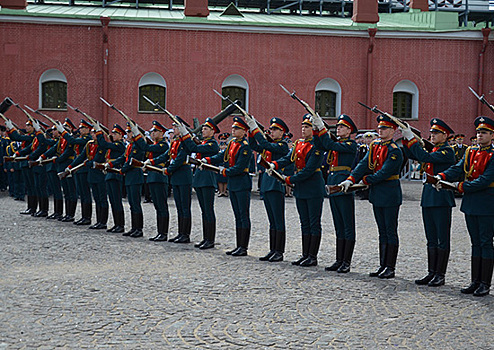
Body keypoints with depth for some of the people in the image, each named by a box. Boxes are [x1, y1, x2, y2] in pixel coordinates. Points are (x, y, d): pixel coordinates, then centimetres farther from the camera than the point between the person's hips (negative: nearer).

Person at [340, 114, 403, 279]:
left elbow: (384, 172, -20)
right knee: (382, 232, 13)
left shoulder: (395, 151, -15)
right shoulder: (374, 146, 9)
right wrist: (351, 179, -11)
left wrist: (366, 180, -12)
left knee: (391, 232, -1)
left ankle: (390, 268, 5)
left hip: (390, 195, -8)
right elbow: (364, 164, 1)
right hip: (376, 194, 8)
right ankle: (382, 266, 19)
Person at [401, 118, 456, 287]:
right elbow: (412, 155, 13)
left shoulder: (447, 151, -10)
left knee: (442, 239, -2)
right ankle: (431, 273, 16)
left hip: (441, 198, -8)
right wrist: (406, 138, 0)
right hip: (428, 197, 8)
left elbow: (425, 157, -21)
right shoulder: (433, 150, 16)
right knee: (431, 240, 11)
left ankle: (440, 275, 2)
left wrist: (412, 139, -18)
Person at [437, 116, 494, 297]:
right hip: (470, 203, 6)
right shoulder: (470, 152, 12)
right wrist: (442, 176, -17)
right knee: (476, 243, 11)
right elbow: (458, 169, 1)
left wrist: (461, 186, -17)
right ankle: (475, 281, 16)